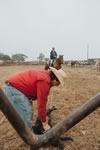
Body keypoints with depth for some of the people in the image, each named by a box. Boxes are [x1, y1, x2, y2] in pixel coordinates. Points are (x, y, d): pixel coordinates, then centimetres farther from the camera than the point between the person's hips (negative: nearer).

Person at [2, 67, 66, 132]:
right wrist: (44, 123, -4)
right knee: (26, 120, -6)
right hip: (14, 89, -11)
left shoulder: (45, 75, 10)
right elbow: (41, 103, -18)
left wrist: (44, 115, 21)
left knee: (29, 114, 22)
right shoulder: (44, 81, -22)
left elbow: (43, 99, 16)